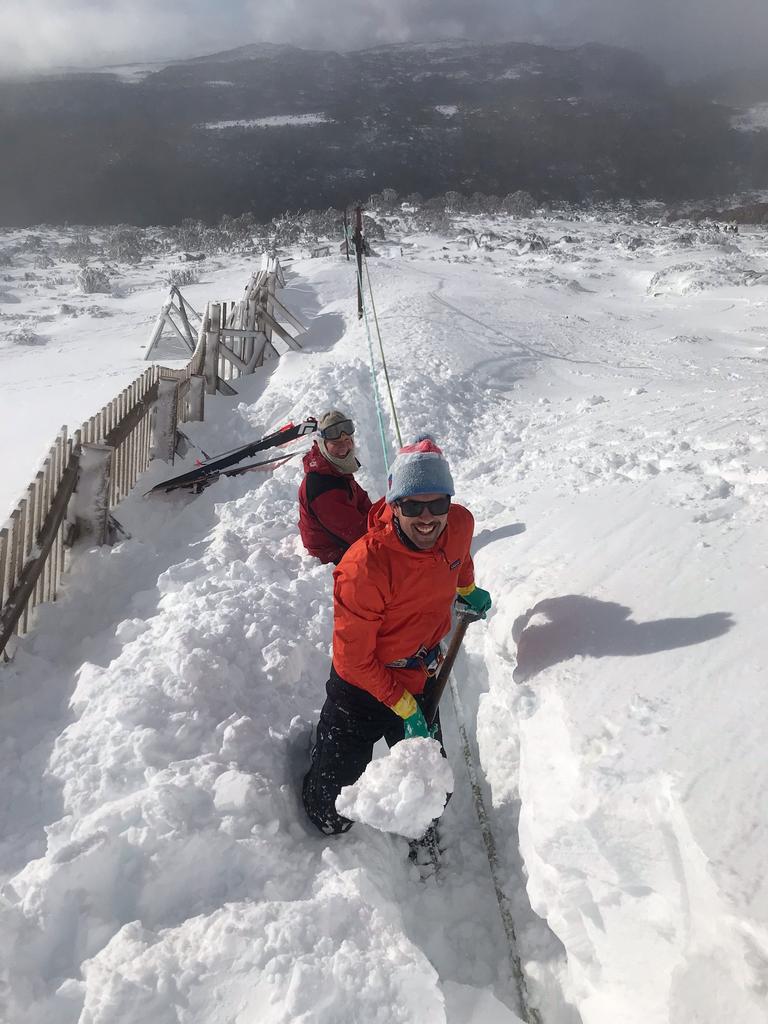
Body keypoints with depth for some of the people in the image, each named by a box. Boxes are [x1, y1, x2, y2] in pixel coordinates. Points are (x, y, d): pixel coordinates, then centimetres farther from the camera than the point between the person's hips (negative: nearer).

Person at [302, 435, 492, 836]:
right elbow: (354, 659, -21)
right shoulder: (364, 567, -33)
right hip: (363, 686, -4)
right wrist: (405, 708, -16)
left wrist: (467, 590, 25)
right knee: (334, 805, 9)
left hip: (421, 678, 5)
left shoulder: (459, 525, -16)